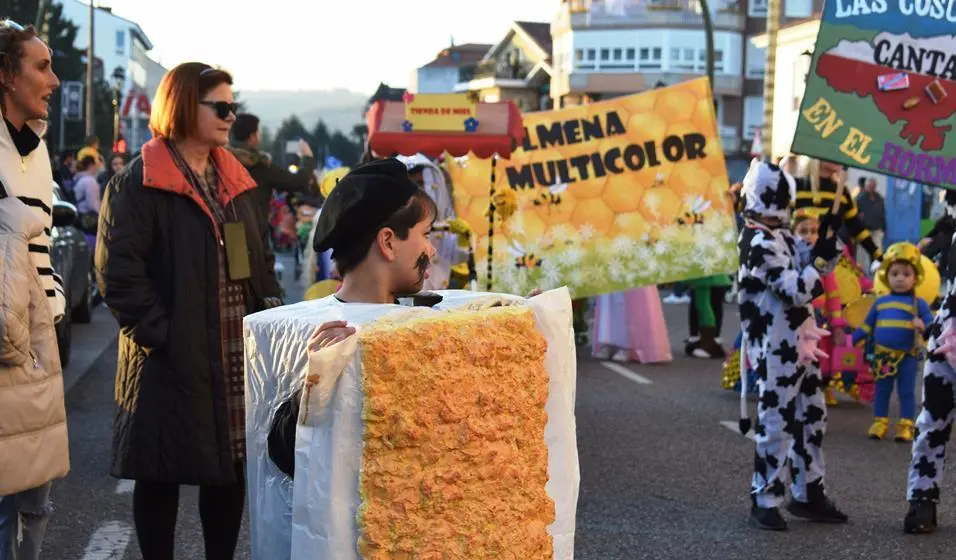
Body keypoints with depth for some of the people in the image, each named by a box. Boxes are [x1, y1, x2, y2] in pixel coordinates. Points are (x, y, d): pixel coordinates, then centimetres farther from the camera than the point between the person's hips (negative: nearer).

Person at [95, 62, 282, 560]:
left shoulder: (235, 180, 14)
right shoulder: (139, 182, -8)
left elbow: (260, 259, 21)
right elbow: (117, 270, -14)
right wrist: (160, 333, -17)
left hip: (238, 359, 6)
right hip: (172, 361, -6)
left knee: (231, 469, 11)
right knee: (162, 475, 4)